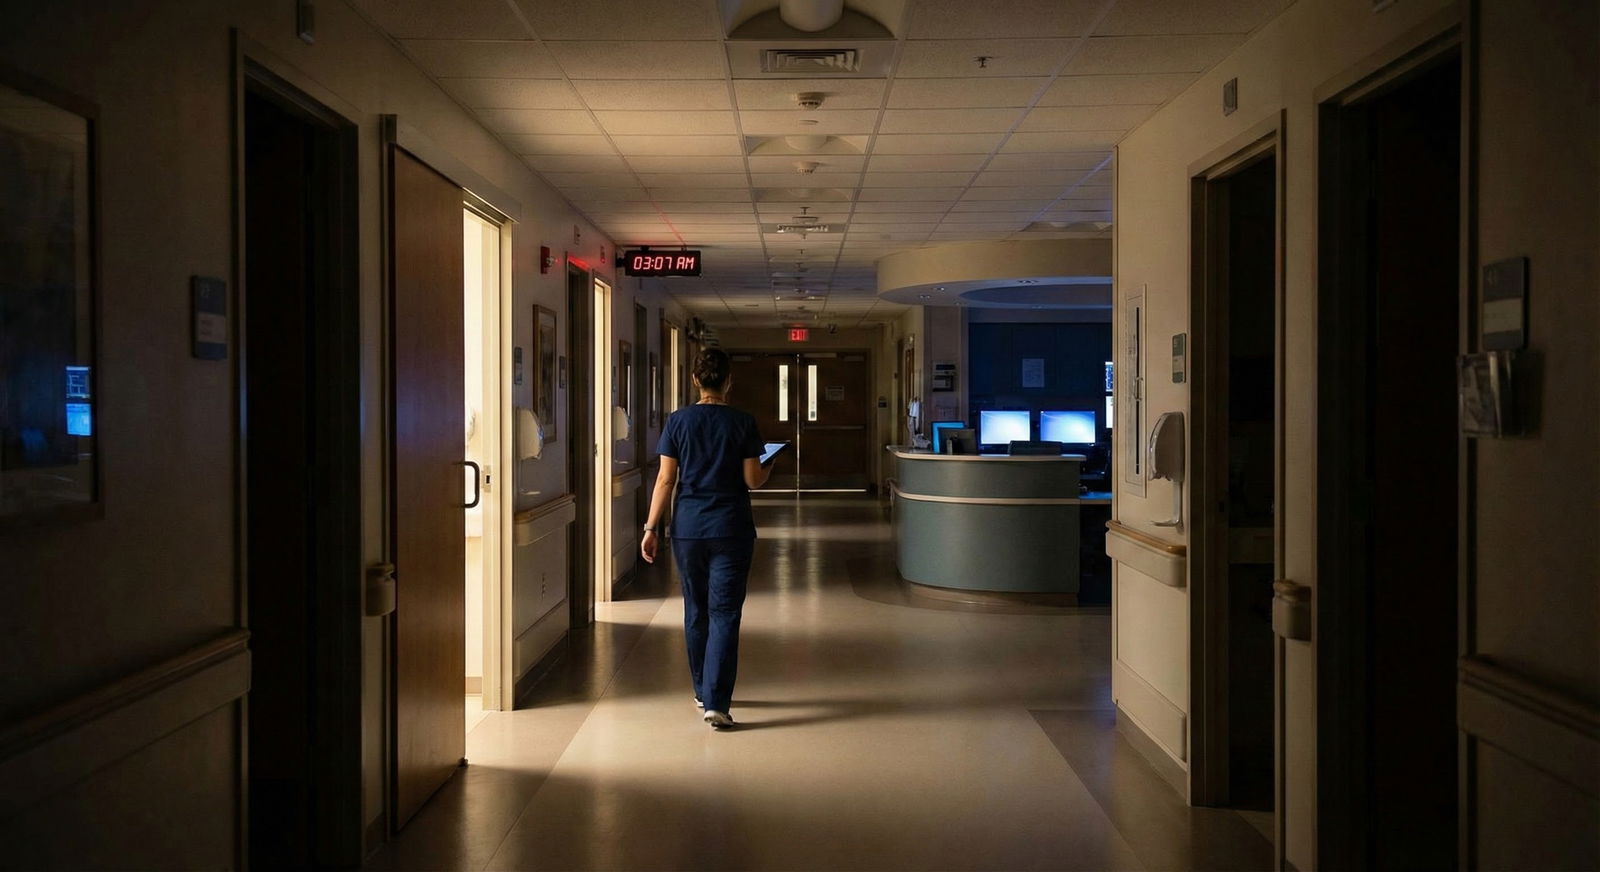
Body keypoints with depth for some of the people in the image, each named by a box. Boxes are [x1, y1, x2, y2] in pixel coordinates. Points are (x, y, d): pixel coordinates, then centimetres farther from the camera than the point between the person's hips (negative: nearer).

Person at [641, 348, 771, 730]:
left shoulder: (678, 421, -1)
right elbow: (753, 481, -3)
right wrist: (768, 469, 19)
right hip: (731, 529, -2)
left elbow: (665, 479, -2)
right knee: (724, 614, -1)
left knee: (696, 612, 15)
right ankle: (716, 703, -9)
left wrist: (651, 528, 3)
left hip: (687, 528, 2)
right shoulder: (743, 423, -4)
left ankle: (703, 692, 28)